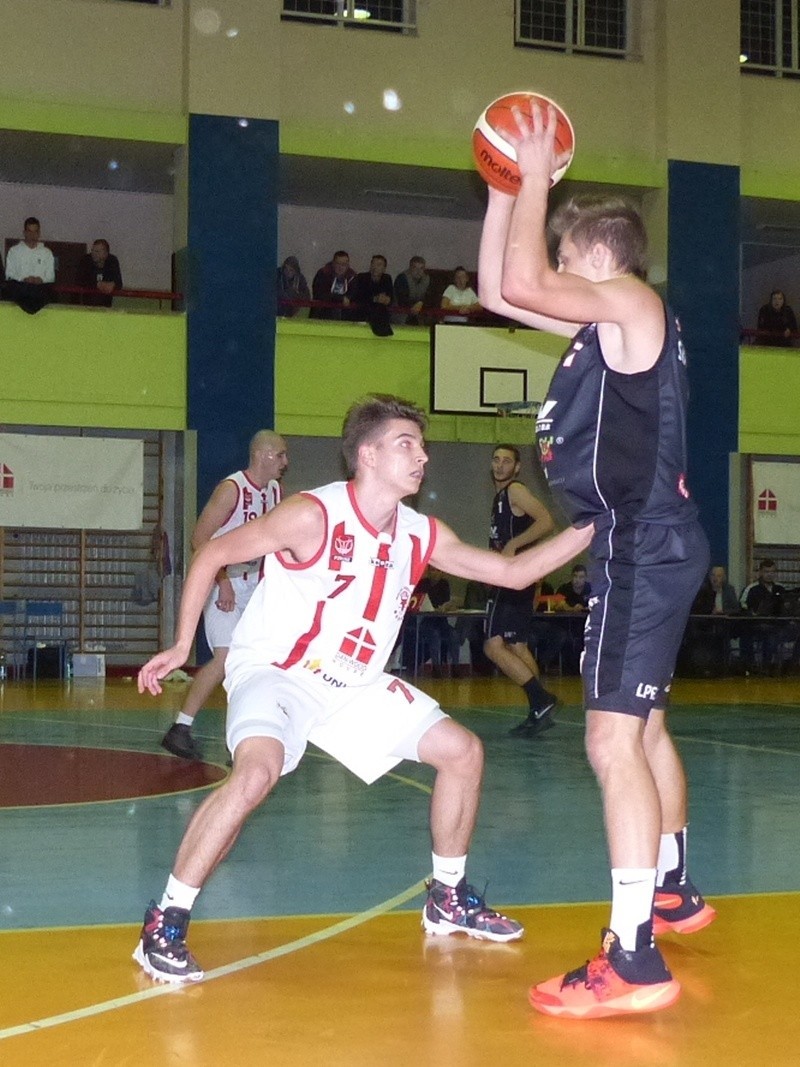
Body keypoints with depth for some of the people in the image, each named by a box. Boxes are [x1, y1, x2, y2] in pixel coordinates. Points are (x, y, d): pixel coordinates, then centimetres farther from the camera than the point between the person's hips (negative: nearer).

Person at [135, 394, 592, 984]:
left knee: (463, 751, 6)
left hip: (353, 685, 8)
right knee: (256, 774, -36)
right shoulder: (313, 516, -21)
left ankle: (449, 899, 23)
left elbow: (514, 570, 7)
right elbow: (211, 555, -13)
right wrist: (181, 646, -13)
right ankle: (164, 925, -23)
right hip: (274, 672, -7)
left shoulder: (422, 536, -1)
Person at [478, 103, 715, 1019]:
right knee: (642, 727, 23)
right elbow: (500, 292, 20)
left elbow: (524, 283, -24)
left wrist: (537, 175, -11)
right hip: (639, 546, 11)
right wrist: (507, 187, 16)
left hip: (645, 549, -11)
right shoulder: (607, 320, 17)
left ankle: (634, 960, -18)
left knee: (613, 739, -16)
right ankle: (672, 892, 39)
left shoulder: (630, 300, -10)